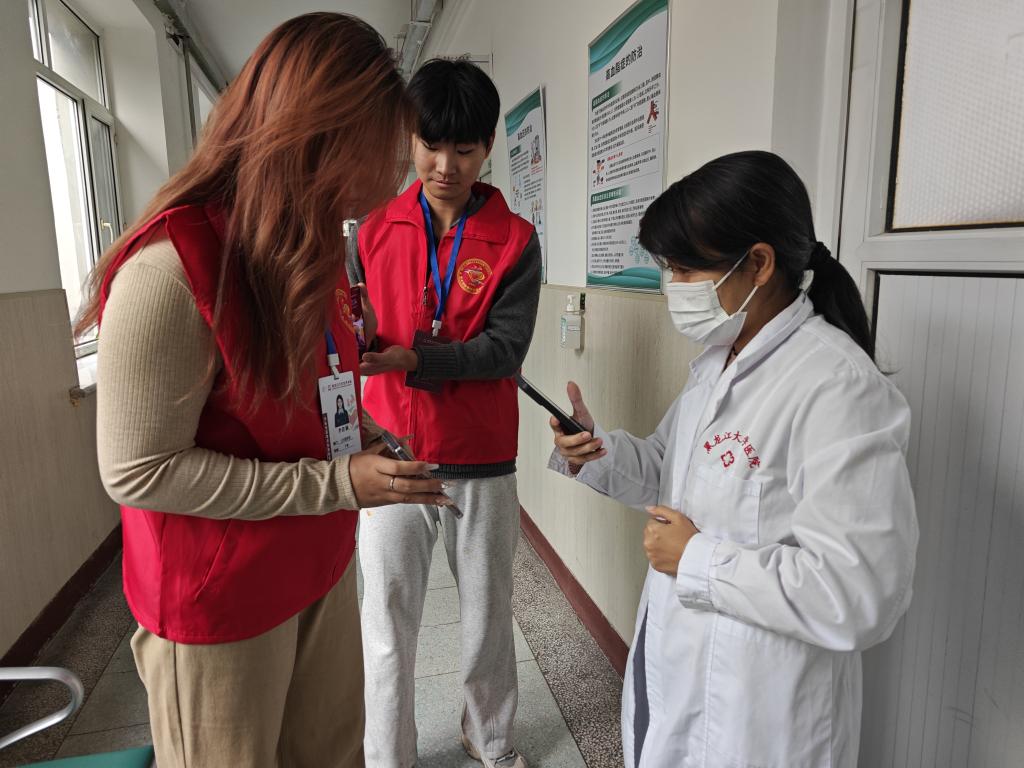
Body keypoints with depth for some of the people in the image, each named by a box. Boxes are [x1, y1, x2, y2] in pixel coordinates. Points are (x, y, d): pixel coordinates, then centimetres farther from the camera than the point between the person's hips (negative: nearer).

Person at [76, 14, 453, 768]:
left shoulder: (302, 247, 5)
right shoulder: (170, 270, -25)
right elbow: (138, 471, -22)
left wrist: (369, 439, -4)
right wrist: (336, 483, -23)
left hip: (320, 566, 7)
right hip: (219, 599, -7)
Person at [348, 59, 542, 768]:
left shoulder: (515, 240, -3)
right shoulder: (376, 232, 3)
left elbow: (506, 347, -12)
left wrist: (413, 359, -24)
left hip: (481, 459, 0)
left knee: (489, 612, 15)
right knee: (389, 625, 9)